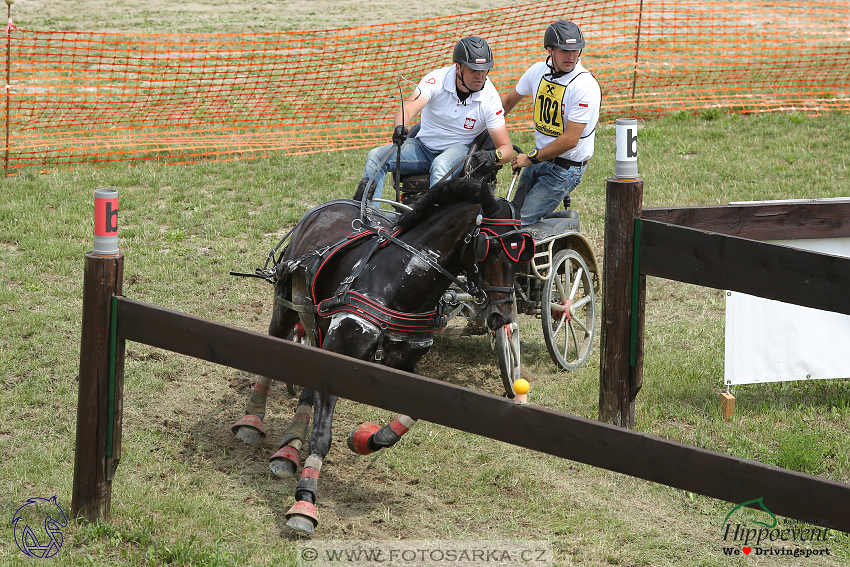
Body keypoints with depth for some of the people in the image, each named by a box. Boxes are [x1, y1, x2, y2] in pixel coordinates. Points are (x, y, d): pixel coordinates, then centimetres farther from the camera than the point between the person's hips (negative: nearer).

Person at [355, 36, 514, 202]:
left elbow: (507, 149, -13)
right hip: (423, 146, 2)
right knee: (376, 156, -19)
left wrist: (493, 156, -39)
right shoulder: (437, 79, -15)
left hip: (459, 149, -2)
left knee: (440, 165, -38)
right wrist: (400, 127, -53)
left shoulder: (490, 98, -14)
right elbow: (408, 108, -28)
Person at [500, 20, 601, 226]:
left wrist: (531, 158, -17)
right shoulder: (539, 70, -1)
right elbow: (509, 100, 18)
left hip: (566, 168, -7)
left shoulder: (585, 87, -23)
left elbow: (570, 140, -24)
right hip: (540, 157, 7)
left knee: (524, 221, -15)